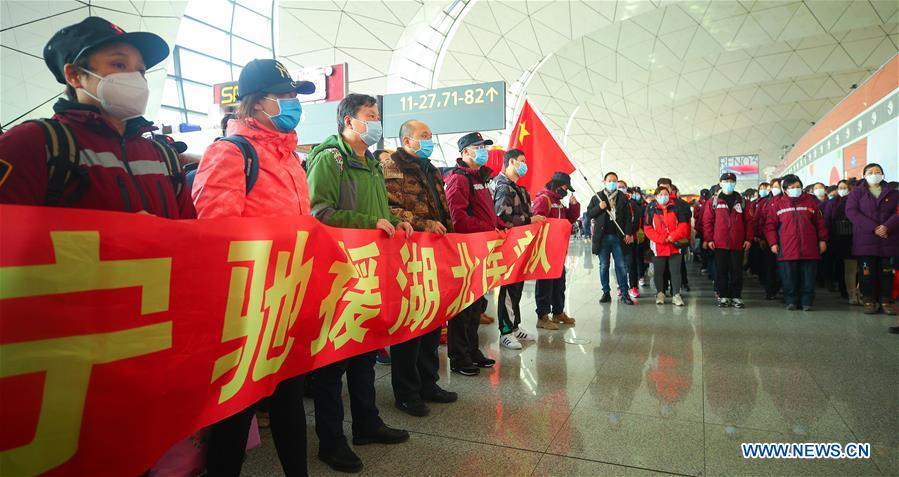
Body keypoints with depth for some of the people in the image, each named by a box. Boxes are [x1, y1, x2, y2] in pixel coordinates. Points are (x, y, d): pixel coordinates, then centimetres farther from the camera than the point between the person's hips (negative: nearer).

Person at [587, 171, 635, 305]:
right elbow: (589, 214, 6)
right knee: (603, 266, 5)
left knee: (621, 265, -1)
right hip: (602, 237, 0)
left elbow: (628, 217, 5)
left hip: (618, 236, 0)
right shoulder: (597, 197, 9)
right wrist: (599, 208, -12)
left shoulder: (622, 198, 9)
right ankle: (606, 293, 13)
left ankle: (624, 294, 3)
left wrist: (628, 233, -5)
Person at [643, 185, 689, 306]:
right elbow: (647, 228, -3)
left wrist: (672, 237, -13)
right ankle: (660, 293, 21)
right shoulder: (651, 210, 3)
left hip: (675, 246, 1)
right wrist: (662, 239, -14)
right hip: (658, 247, -1)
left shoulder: (676, 208, 7)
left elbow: (683, 225, 2)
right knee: (659, 272, 8)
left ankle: (676, 295, 10)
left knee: (675, 271, 3)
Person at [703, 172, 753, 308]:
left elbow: (749, 221, 7)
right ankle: (723, 296, 12)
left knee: (737, 271, 5)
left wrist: (748, 239, 1)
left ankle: (736, 297, 14)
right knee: (721, 271, 4)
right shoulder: (714, 201, 4)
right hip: (719, 243, -1)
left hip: (738, 244, 1)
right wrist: (709, 239, -4)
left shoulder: (741, 201, 9)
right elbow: (707, 221, 2)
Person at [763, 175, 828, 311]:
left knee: (808, 278, 3)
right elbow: (770, 224, 4)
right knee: (789, 278, 2)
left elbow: (820, 222, 14)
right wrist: (773, 243, -2)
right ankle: (791, 301, 12)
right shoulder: (777, 203, 6)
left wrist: (822, 240, 9)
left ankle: (806, 302, 11)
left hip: (809, 249, 2)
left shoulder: (810, 201, 12)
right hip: (787, 249, -2)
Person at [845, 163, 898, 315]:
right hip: (865, 240, -2)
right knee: (867, 272, -1)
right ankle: (869, 301, 7)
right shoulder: (857, 192, 6)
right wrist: (873, 228, -16)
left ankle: (886, 301, 12)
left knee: (886, 272, 5)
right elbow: (851, 212, -7)